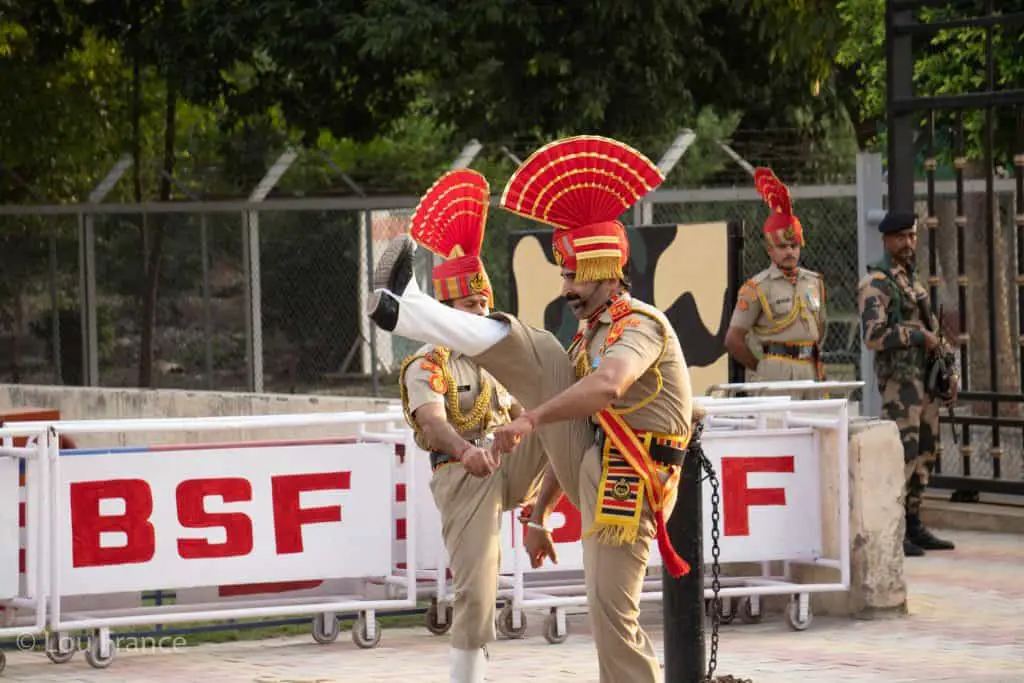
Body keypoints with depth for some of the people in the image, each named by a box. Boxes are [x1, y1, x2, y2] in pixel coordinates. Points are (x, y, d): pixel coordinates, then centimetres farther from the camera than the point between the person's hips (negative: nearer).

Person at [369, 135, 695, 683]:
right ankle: (400, 308, -3)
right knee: (528, 352, 1)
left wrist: (531, 419, -44)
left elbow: (608, 385, -34)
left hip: (625, 481, -8)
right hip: (587, 464, 8)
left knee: (612, 613, -15)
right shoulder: (588, 335, 20)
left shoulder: (641, 324, -12)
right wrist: (539, 516, 25)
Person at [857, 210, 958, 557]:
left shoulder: (913, 281, 18)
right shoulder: (875, 284, -10)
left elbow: (933, 330, 23)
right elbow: (874, 336, -22)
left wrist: (952, 372, 13)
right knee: (904, 452, -14)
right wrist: (920, 337, -16)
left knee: (924, 452, 9)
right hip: (899, 381, -9)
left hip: (925, 378, 9)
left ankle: (913, 525, 14)